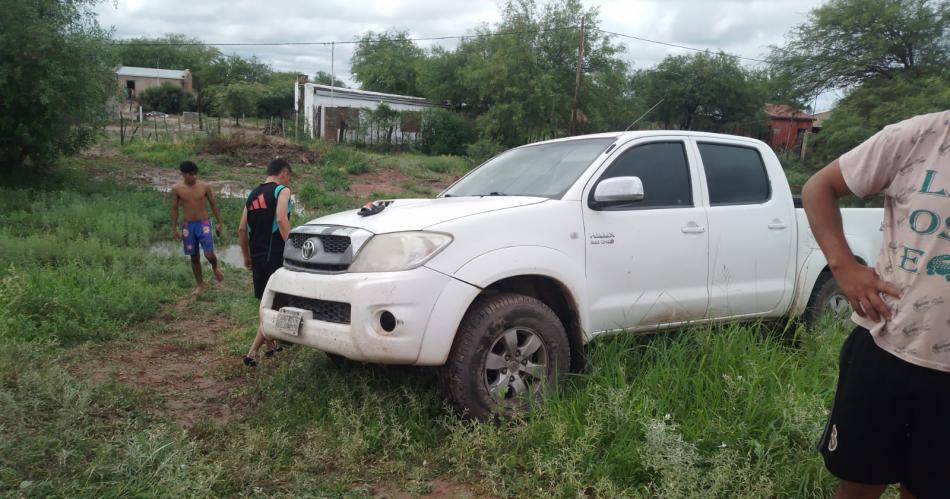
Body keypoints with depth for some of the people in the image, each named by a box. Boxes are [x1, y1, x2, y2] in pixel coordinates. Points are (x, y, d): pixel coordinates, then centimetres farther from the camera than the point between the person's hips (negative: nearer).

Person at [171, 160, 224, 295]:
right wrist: (174, 229, 2)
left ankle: (215, 268, 25)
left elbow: (213, 204, 4)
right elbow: (174, 209, 3)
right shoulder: (176, 189, -5)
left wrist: (219, 223, 4)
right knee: (194, 257, 9)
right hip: (187, 225, 1)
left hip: (203, 223, -1)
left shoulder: (205, 187, -7)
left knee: (209, 254, -11)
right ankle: (200, 284, 25)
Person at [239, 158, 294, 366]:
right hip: (275, 255, -7)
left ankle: (270, 346, 29)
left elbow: (242, 229, 14)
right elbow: (281, 220, -22)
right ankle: (252, 353, -10)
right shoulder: (282, 191, -5)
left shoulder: (253, 195, 16)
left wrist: (247, 256, 22)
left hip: (256, 255, 8)